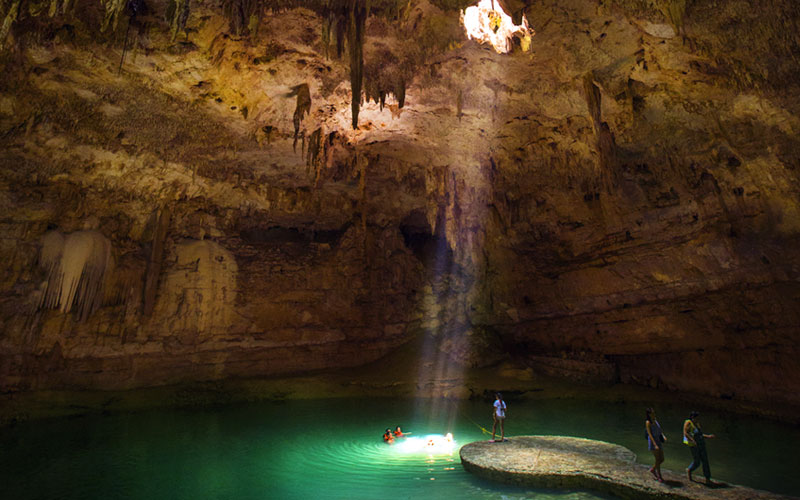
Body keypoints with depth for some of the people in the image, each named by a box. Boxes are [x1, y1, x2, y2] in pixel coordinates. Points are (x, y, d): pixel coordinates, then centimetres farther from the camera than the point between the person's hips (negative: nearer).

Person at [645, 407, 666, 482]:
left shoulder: (655, 421, 10)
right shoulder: (648, 422, -13)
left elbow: (659, 431, 14)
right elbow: (649, 434, -19)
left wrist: (663, 436, -7)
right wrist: (655, 445, -25)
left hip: (659, 442, 7)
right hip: (653, 442, -7)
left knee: (662, 460, 10)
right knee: (658, 460, -6)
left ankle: (653, 469, 31)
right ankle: (659, 477, 8)